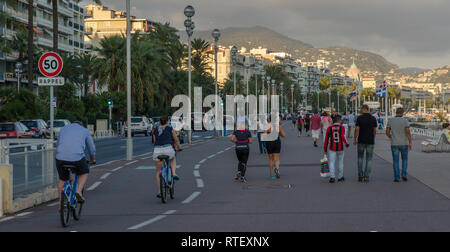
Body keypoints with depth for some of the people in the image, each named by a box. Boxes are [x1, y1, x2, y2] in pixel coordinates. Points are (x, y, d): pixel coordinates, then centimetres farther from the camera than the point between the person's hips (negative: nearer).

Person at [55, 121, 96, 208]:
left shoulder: (63, 128, 26)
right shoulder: (85, 130, 21)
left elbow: (57, 144, 37)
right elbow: (91, 148, 29)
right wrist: (92, 160, 45)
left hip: (61, 158, 2)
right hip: (77, 157, -2)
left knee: (62, 179, 22)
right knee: (84, 173, 26)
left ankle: (61, 204, 20)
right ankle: (79, 191, 3)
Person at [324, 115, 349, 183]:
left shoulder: (329, 128, -1)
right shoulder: (342, 128, -5)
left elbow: (326, 139, 0)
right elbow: (343, 137, -19)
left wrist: (325, 149, 9)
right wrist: (346, 144, -2)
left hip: (332, 148, 0)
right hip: (340, 148, 0)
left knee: (332, 163, 0)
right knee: (340, 162, 17)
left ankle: (332, 177, -17)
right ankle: (340, 177, 26)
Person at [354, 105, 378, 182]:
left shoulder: (359, 118, -6)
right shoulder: (373, 119, -1)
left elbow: (357, 129, -8)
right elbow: (375, 130, 1)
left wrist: (355, 139, 2)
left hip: (361, 141, 0)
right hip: (370, 141, 1)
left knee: (360, 158, 16)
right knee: (369, 159, 6)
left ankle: (360, 174, 7)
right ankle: (366, 177, 2)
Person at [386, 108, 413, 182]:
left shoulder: (390, 121, 0)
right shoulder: (405, 120, -6)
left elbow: (387, 132, 2)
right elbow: (408, 132, -15)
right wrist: (410, 142, -14)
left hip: (394, 144, 1)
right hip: (404, 144, -1)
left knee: (396, 161, 5)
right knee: (404, 159, 16)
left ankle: (397, 177, 0)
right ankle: (404, 175, 3)